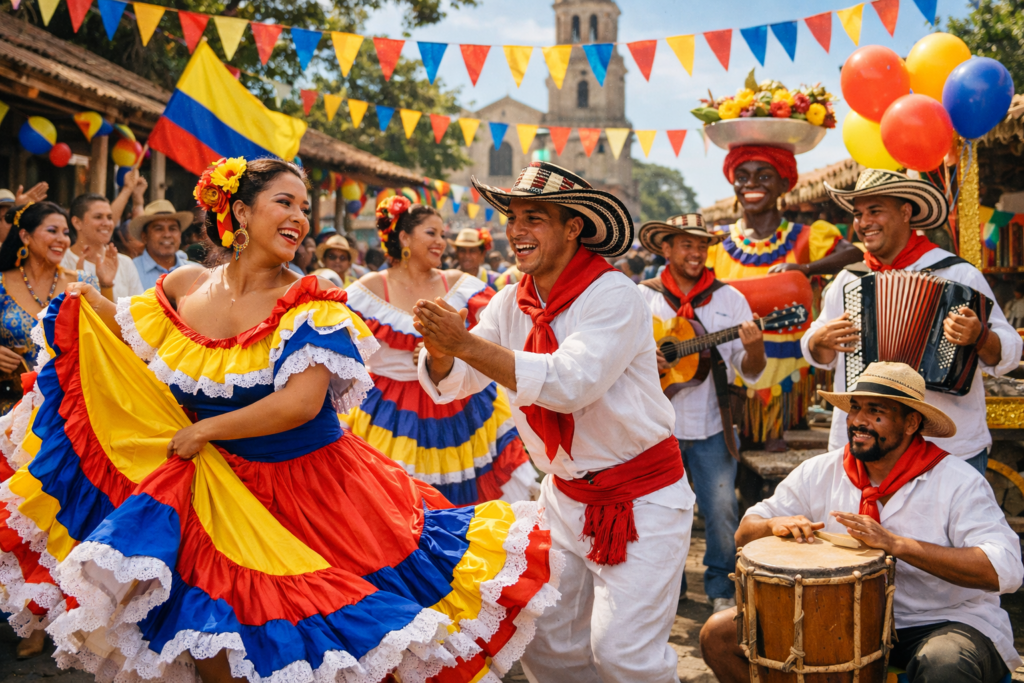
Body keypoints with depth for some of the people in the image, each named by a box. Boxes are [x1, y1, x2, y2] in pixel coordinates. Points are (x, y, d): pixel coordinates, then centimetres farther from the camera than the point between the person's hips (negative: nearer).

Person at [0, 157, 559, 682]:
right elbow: (136, 345, 20)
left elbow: (300, 404, -24)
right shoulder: (186, 287, 0)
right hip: (218, 494, 3)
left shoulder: (312, 307, -12)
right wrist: (89, 304, 6)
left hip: (308, 487, -3)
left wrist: (204, 430, -16)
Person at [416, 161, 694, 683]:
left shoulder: (614, 296, -19)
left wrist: (467, 343, -33)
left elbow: (571, 383, -32)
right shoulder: (511, 303, 1)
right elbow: (451, 383, -1)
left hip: (641, 497, -6)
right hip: (565, 496, 6)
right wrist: (439, 348, -25)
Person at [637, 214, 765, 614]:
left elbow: (750, 373, 2)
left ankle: (722, 589, 20)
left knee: (722, 512, 0)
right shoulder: (642, 298, 1)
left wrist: (755, 349, -21)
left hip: (711, 427, 0)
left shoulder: (729, 299, 3)